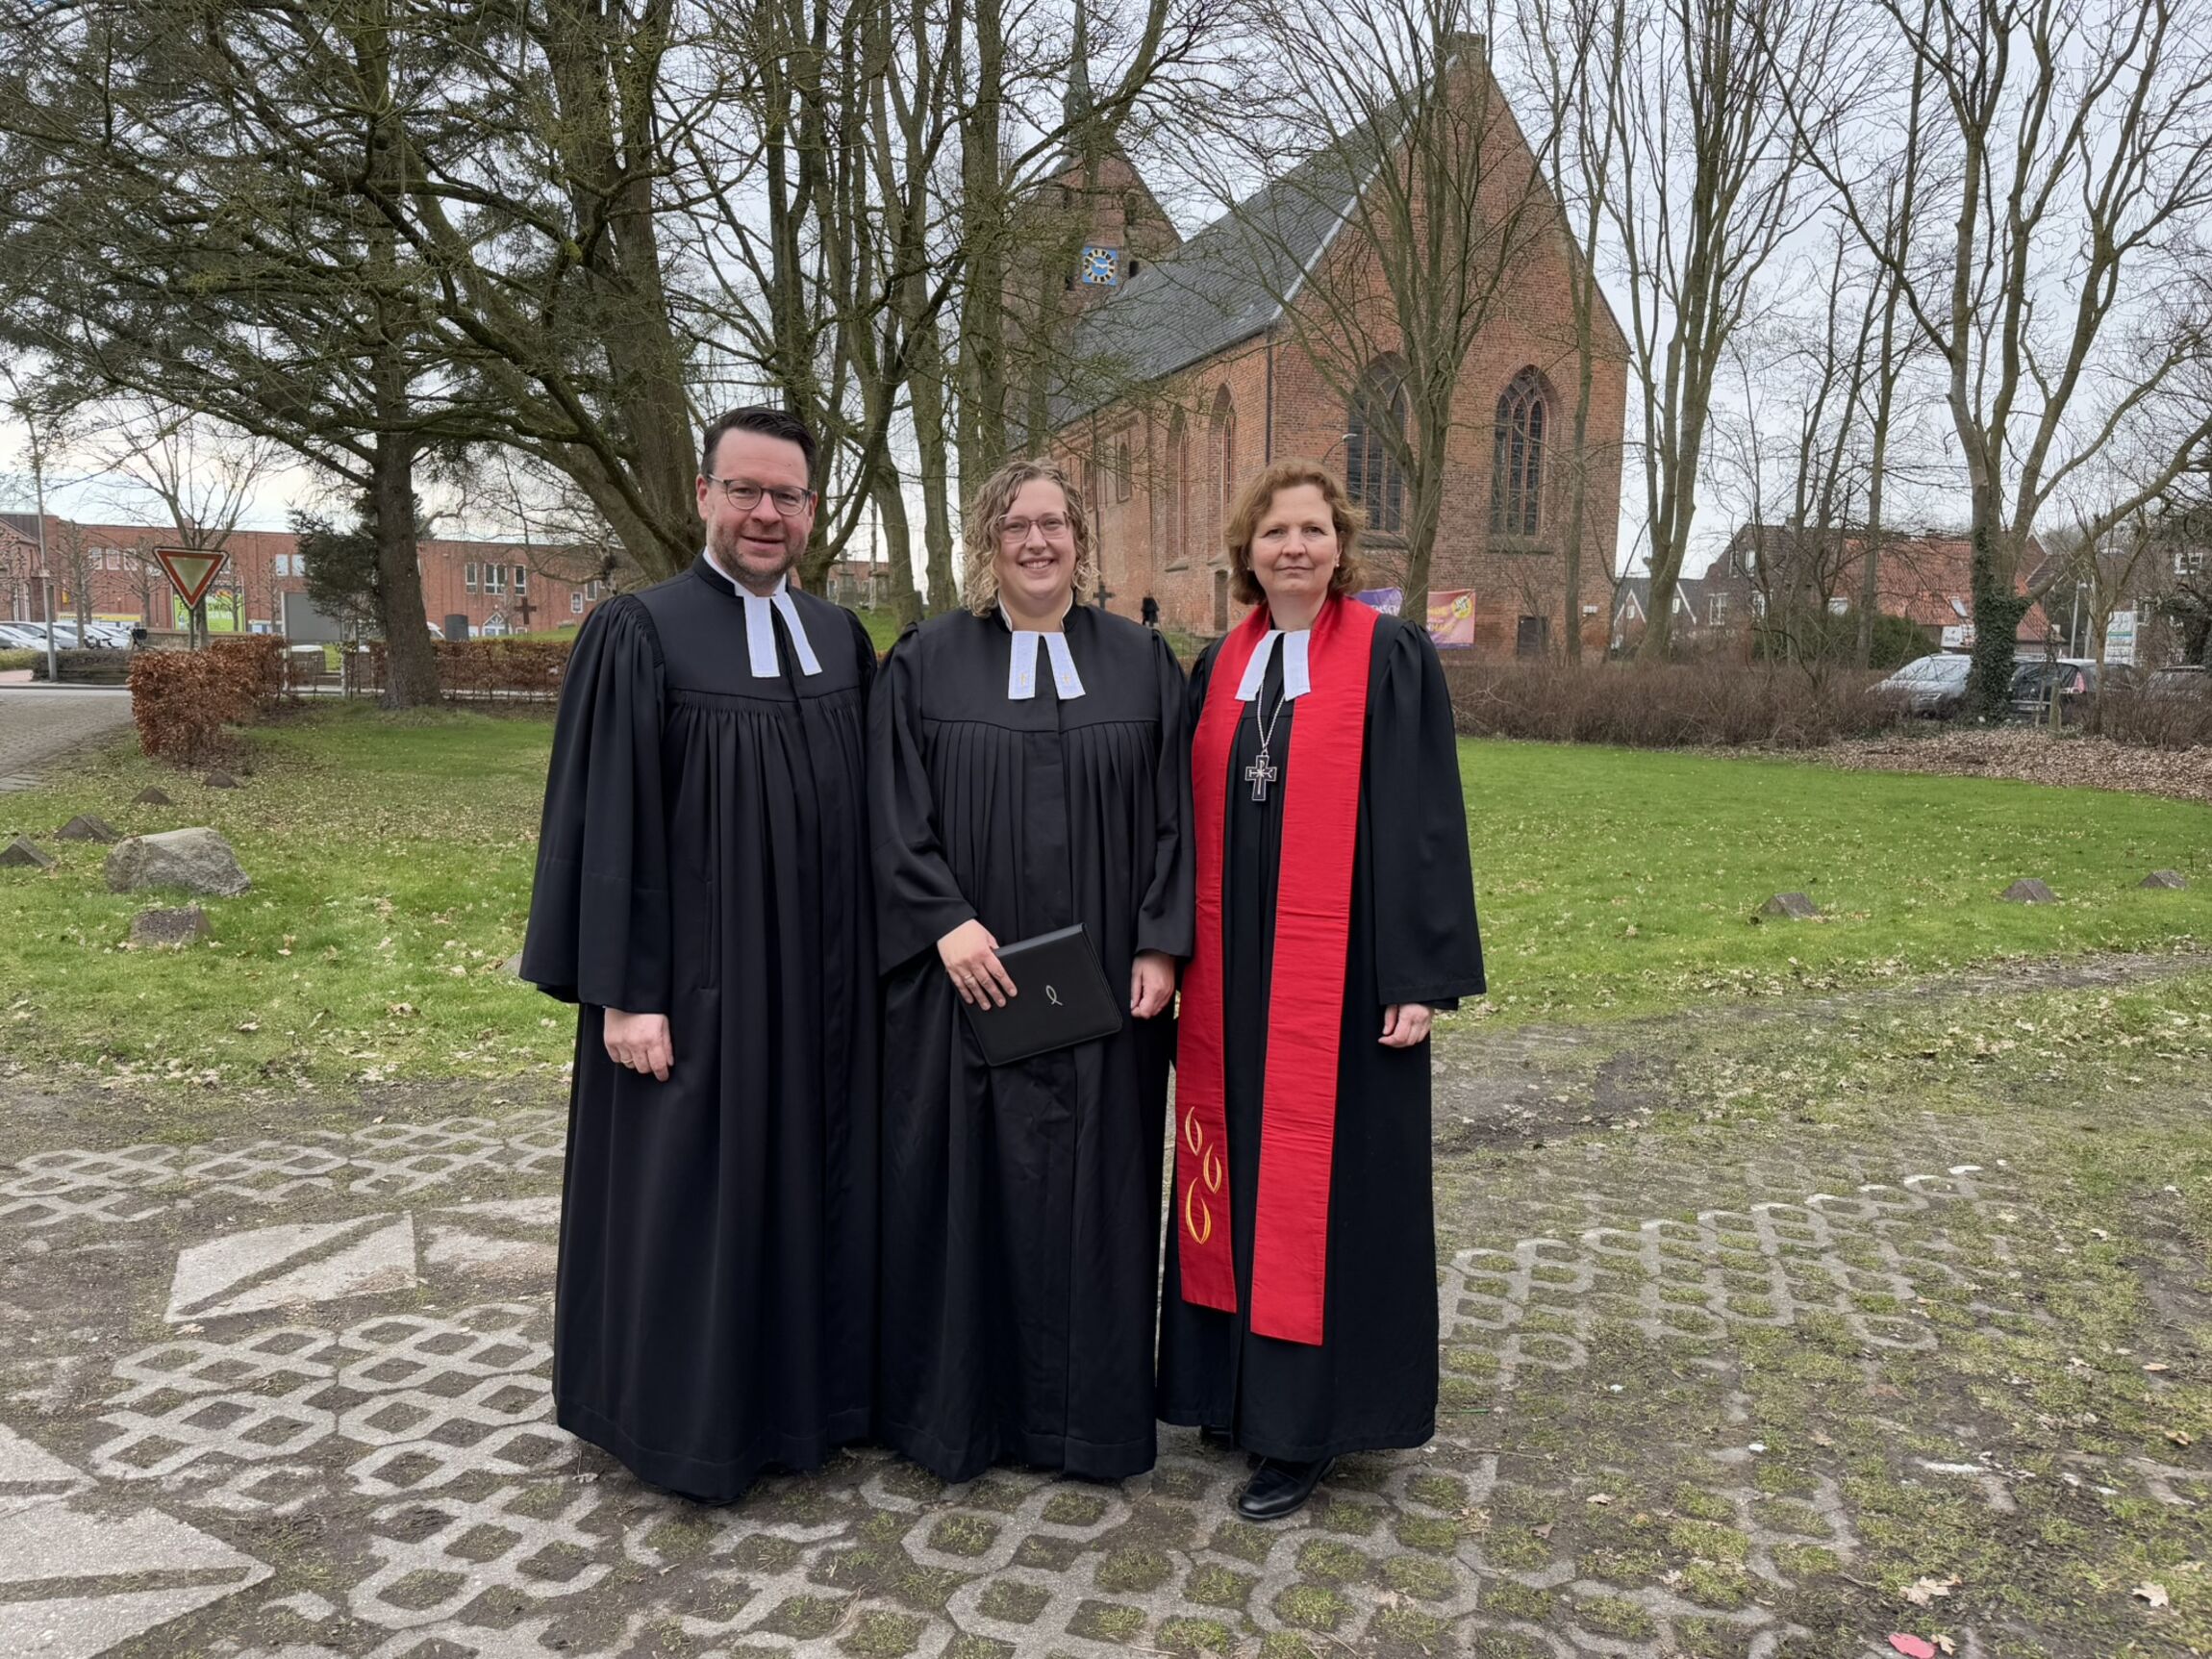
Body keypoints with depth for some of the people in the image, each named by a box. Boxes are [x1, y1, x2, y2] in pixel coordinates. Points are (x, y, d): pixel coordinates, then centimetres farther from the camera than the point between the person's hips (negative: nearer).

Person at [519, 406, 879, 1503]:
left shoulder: (841, 638, 8)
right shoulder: (639, 634, -8)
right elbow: (607, 824, -11)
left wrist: (873, 961, 9)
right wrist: (625, 993, -14)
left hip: (823, 984, 5)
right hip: (697, 980, -5)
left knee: (812, 1182, 15)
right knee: (689, 1195, 6)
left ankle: (802, 1390, 34)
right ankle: (688, 1421, 26)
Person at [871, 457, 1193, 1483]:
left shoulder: (1141, 663, 6)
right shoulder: (926, 662, 2)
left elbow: (1173, 816, 3)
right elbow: (895, 816, -3)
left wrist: (1159, 946, -5)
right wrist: (947, 922, -15)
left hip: (1102, 988, 2)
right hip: (966, 976, -1)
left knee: (1093, 1188, 9)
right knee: (965, 1185, 7)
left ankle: (1086, 1414, 26)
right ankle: (958, 1408, 25)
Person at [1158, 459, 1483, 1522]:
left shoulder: (1393, 657, -3)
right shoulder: (1220, 666, 11)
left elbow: (1426, 818, -7)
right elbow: (1194, 813, 14)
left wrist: (1423, 975, -13)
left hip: (1338, 972, -5)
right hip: (1232, 966, 5)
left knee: (1325, 1180, 2)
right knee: (1234, 1166, 12)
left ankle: (1306, 1422, 15)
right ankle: (1238, 1381, 29)